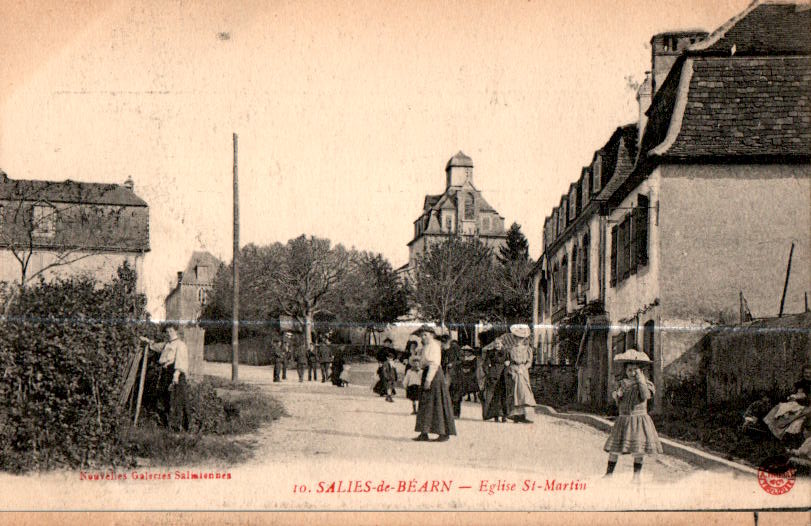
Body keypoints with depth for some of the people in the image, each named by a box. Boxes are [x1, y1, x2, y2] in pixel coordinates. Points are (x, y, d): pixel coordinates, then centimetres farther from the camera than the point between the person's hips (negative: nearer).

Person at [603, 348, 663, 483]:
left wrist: (641, 380, -20)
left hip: (639, 419, -3)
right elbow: (618, 403, 10)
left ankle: (636, 475, 9)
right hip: (623, 419, 3)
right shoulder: (623, 383, 7)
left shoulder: (646, 383, -2)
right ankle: (609, 473, 11)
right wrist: (617, 395, -11)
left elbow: (646, 395, -22)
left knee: (638, 449, -4)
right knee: (614, 449, 1)